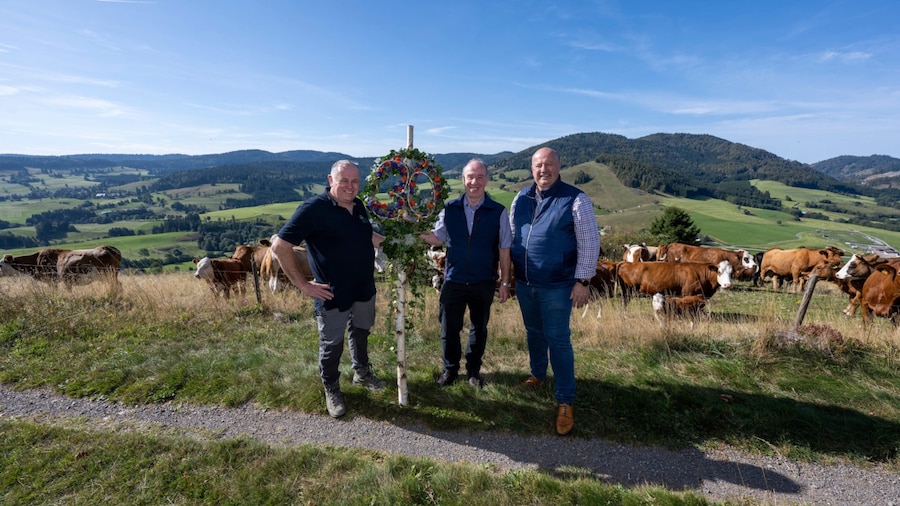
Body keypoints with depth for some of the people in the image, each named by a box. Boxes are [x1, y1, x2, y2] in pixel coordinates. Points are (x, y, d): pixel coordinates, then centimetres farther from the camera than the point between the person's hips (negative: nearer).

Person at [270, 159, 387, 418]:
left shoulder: (359, 206, 2)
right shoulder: (313, 208, -19)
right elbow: (280, 246, -20)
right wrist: (303, 284, -19)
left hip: (365, 288, 7)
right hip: (333, 294, -6)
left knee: (361, 333, 24)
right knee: (332, 345, 11)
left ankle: (362, 373, 48)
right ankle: (331, 390, 34)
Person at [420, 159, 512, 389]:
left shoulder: (499, 212, -6)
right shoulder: (450, 209, -2)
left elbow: (504, 249, -3)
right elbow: (437, 238, 3)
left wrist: (505, 282, -1)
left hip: (484, 283, -1)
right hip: (454, 280, 1)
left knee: (479, 327, 16)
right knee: (449, 327, 11)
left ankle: (474, 370, 37)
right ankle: (450, 369, 34)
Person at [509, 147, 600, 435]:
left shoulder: (575, 200, -11)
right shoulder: (521, 198, 4)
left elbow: (590, 243, -11)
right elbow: (511, 236, 12)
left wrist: (583, 281, -13)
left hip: (557, 286, -5)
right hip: (524, 283, 5)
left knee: (558, 340, 1)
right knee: (533, 332, 21)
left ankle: (565, 401, 15)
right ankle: (537, 375, 44)